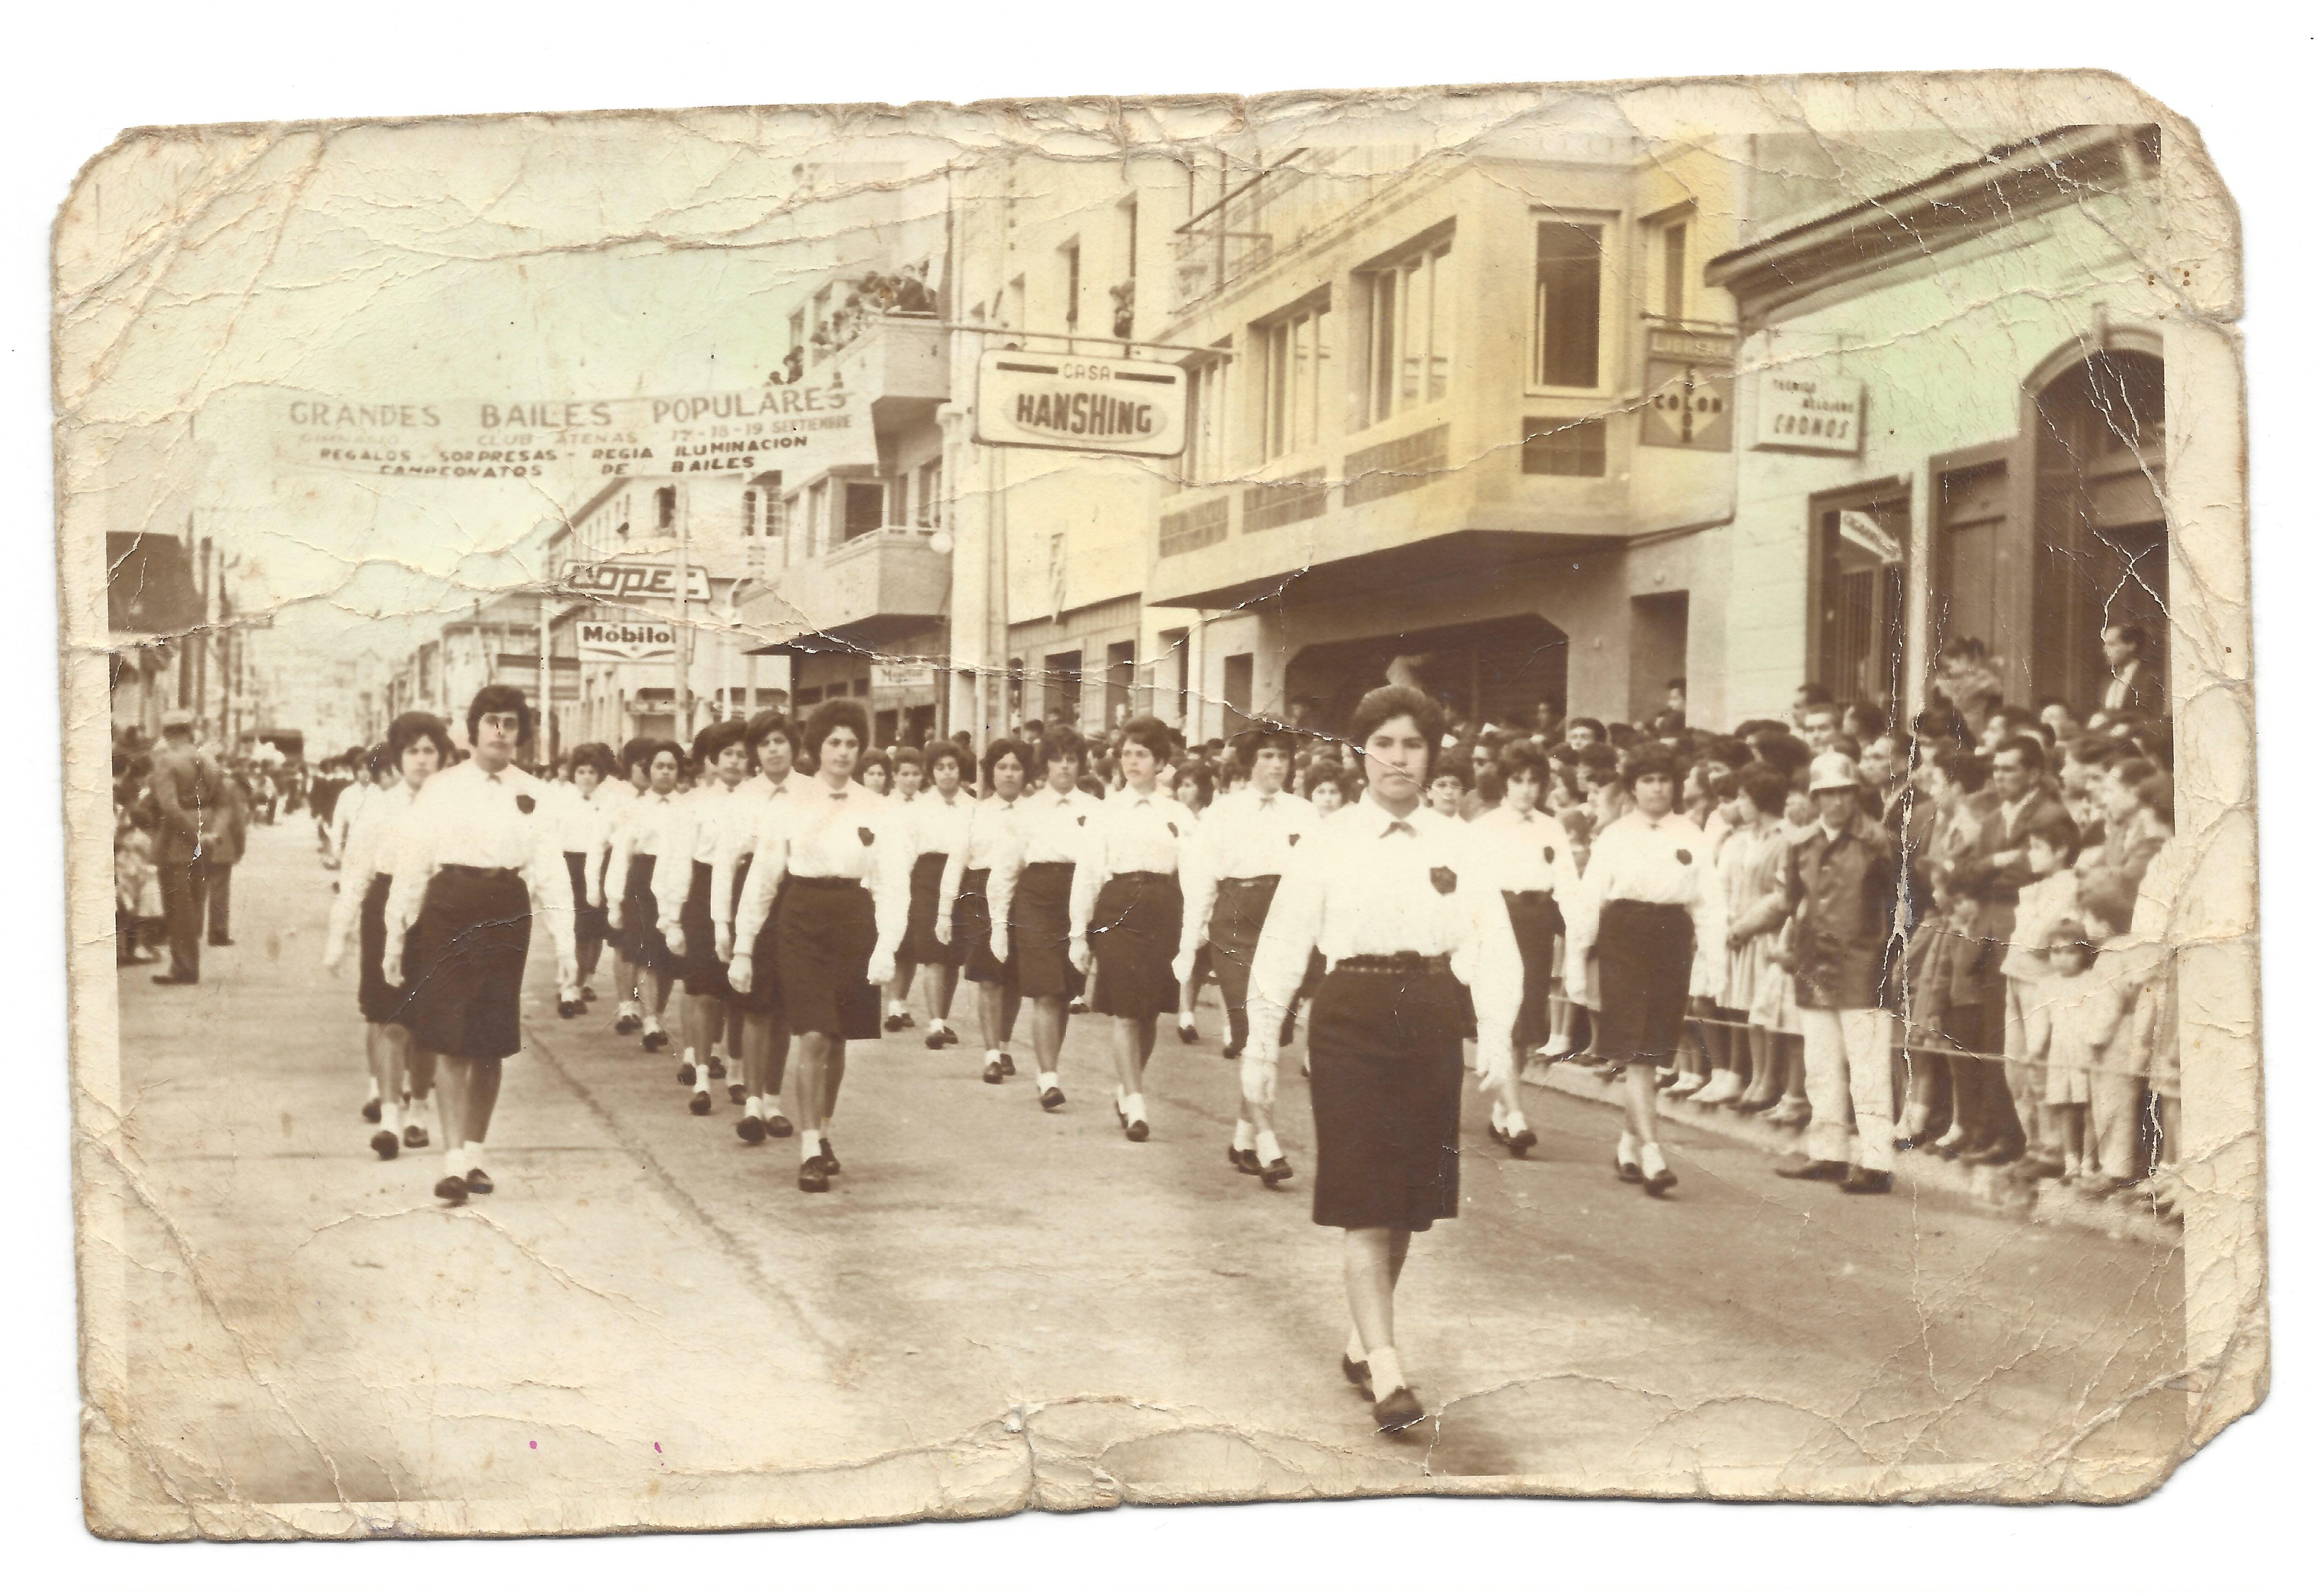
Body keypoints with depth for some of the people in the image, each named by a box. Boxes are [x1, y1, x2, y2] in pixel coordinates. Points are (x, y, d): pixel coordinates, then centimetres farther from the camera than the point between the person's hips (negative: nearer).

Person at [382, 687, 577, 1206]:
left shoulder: (534, 795, 6)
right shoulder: (440, 788, 2)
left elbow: (549, 870, 5)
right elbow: (411, 862, 3)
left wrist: (564, 942, -1)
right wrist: (395, 937, 1)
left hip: (506, 914, 2)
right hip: (448, 910, -2)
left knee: (491, 1043, 8)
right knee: (450, 1041, -6)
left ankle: (475, 1153, 21)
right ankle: (454, 1162, -5)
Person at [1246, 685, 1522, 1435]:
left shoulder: (1455, 845, 5)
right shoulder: (1329, 845, 0)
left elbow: (1493, 945, -1)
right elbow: (1282, 947, 2)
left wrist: (1497, 1036, -14)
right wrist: (1260, 1045, 2)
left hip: (1430, 1020, 3)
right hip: (1353, 1015, -3)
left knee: (1409, 1199, 11)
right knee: (1364, 1202, -6)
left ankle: (1362, 1341, 29)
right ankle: (1387, 1372, -4)